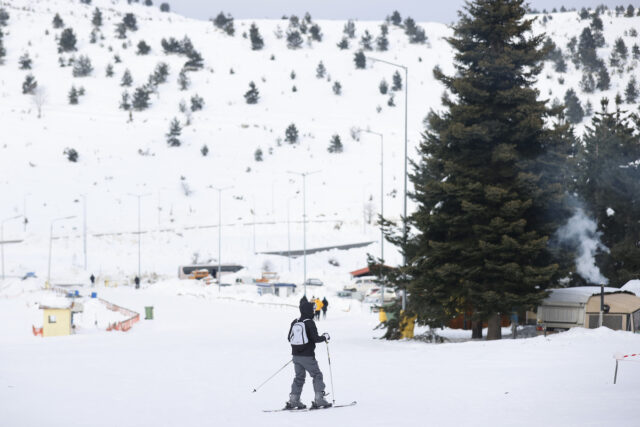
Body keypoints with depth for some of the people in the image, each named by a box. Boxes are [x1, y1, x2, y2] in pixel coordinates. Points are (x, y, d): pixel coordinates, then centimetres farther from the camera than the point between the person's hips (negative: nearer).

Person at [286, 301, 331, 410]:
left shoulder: (294, 323, 6)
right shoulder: (309, 323, -13)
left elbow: (289, 338, 11)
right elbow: (315, 338, -17)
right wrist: (325, 337, 0)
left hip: (296, 355, 6)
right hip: (307, 356, -6)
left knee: (299, 377, 15)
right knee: (317, 375, 5)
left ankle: (293, 400, 10)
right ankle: (319, 399, 0)